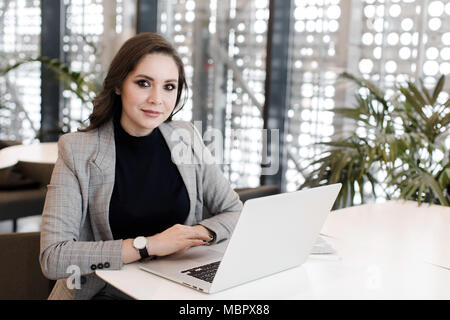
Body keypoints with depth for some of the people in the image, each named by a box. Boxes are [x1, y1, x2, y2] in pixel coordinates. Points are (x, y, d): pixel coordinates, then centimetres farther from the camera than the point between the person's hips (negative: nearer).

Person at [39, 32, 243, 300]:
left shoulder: (187, 139, 4)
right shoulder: (77, 152, -8)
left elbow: (236, 212, 9)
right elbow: (52, 258, -16)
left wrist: (198, 234, -12)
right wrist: (149, 245, -21)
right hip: (106, 291, -3)